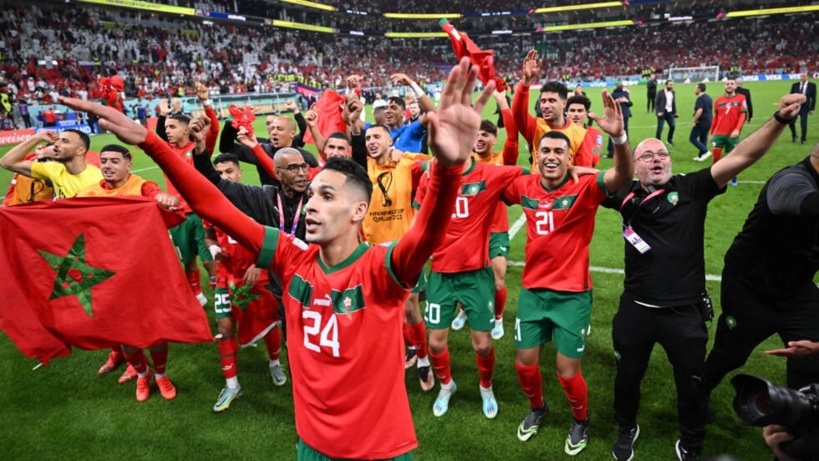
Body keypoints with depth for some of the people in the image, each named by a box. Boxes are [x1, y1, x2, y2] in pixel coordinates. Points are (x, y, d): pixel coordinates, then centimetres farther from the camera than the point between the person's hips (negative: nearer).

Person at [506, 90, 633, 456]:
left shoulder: (585, 189, -15)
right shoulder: (525, 186, -3)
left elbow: (624, 175, -32)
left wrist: (618, 137, -50)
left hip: (573, 294, -4)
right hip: (533, 290, 4)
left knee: (568, 373, 5)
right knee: (525, 364, 15)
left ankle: (581, 420, 38)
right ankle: (537, 409, 46)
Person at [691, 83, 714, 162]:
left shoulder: (700, 98, -16)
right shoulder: (708, 97, 14)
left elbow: (699, 111, -27)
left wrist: (694, 121, -20)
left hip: (702, 122, -9)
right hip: (709, 121, 9)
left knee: (693, 138, -3)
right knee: (703, 139, 14)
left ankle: (705, 151, -10)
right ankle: (701, 156, 17)